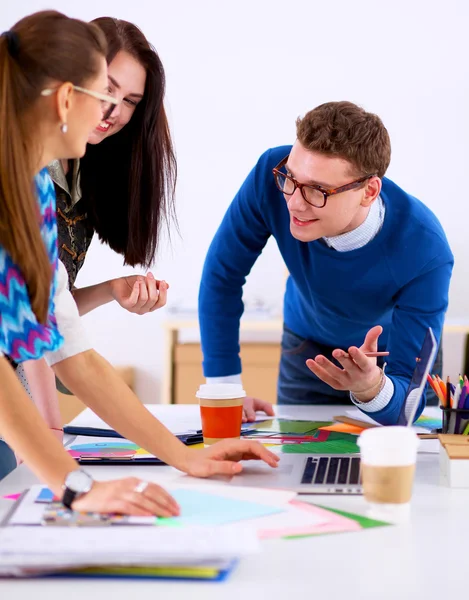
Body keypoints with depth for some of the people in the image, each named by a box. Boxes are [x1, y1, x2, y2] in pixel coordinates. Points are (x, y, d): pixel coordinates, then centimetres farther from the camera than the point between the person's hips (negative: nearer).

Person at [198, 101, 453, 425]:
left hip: (390, 347, -2)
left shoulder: (425, 253, -39)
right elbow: (222, 274, -19)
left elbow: (409, 398, -36)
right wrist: (225, 387, -18)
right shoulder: (271, 175, -34)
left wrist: (372, 389, -59)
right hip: (309, 345, 2)